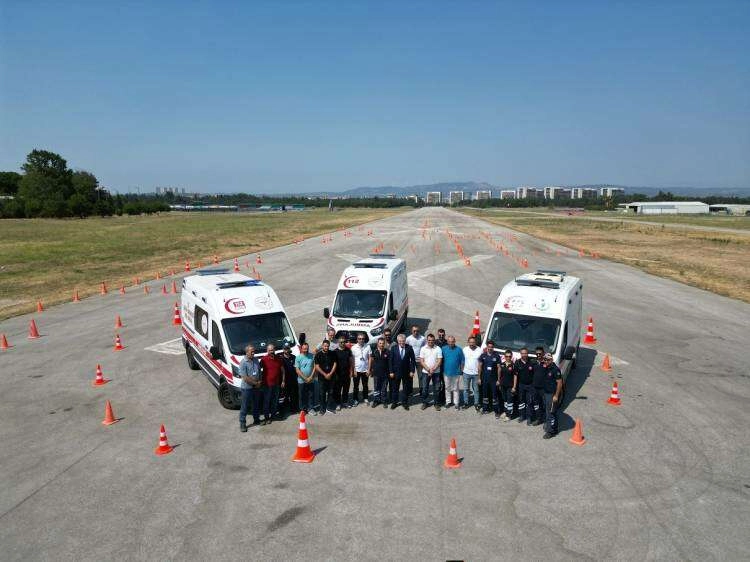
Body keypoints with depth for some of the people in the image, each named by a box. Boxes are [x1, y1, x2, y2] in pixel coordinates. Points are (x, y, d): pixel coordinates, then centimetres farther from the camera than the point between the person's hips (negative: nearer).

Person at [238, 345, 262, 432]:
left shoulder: (256, 360, 2)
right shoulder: (243, 362, -18)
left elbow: (259, 372, 12)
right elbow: (245, 378, -20)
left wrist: (259, 382, -3)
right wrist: (256, 383, -14)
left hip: (256, 387, 6)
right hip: (246, 388, -6)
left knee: (256, 405, 19)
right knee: (244, 407, 3)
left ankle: (256, 420, 35)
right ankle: (242, 424, 13)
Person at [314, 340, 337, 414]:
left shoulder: (332, 354, 2)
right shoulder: (318, 355, -5)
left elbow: (335, 364, 1)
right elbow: (317, 367, -8)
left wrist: (330, 374, -10)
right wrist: (325, 374, -12)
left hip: (331, 377, 2)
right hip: (322, 377, -2)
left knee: (330, 392, 8)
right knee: (322, 393, 4)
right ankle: (322, 408, 14)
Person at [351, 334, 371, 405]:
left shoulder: (367, 347, -5)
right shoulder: (353, 347, -7)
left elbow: (369, 358, -1)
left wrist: (369, 369, -4)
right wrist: (354, 370, -7)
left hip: (365, 370, 1)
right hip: (357, 370, -1)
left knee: (365, 385, 13)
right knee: (355, 386, 8)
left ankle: (365, 398, 27)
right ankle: (355, 399, 19)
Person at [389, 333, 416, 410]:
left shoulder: (409, 348, -6)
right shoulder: (394, 348, -5)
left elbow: (413, 360, -3)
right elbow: (391, 361, -4)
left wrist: (412, 371, -7)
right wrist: (391, 372, -8)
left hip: (406, 372, 0)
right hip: (396, 371, 0)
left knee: (406, 388, 10)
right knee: (394, 388, 10)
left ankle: (404, 402, 23)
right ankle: (394, 402, 24)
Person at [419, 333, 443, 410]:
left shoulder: (438, 349, -2)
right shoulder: (423, 349, 0)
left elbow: (439, 361, -5)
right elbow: (421, 361, -2)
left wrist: (433, 369, -14)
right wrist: (428, 369, -12)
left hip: (436, 372, 0)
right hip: (425, 372, 1)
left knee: (436, 389, 5)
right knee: (424, 388, 5)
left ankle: (437, 403, 17)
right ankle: (425, 402, 20)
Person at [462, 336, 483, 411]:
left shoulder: (479, 350, -7)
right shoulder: (465, 349, -2)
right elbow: (463, 361, 4)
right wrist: (462, 369, 0)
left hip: (476, 373, -1)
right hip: (466, 373, 2)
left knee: (476, 389, 8)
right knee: (466, 388, 12)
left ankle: (476, 403, 19)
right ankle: (465, 402, 23)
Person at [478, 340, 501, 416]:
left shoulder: (497, 356, -6)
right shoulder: (483, 355, 0)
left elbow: (498, 368, -4)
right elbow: (480, 367, 5)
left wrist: (498, 379, -6)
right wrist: (479, 378, 3)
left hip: (493, 379, -2)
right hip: (484, 378, 2)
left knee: (494, 395, 0)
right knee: (485, 394, 12)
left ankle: (497, 411, 7)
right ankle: (485, 409, 25)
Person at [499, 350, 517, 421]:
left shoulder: (513, 365, -12)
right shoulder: (502, 364, 2)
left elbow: (515, 376, -10)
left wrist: (514, 387, -12)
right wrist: (499, 382, 11)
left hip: (510, 386, -5)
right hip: (503, 385, 5)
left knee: (509, 400, 0)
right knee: (504, 399, 17)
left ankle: (509, 415, 8)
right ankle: (506, 412, 32)